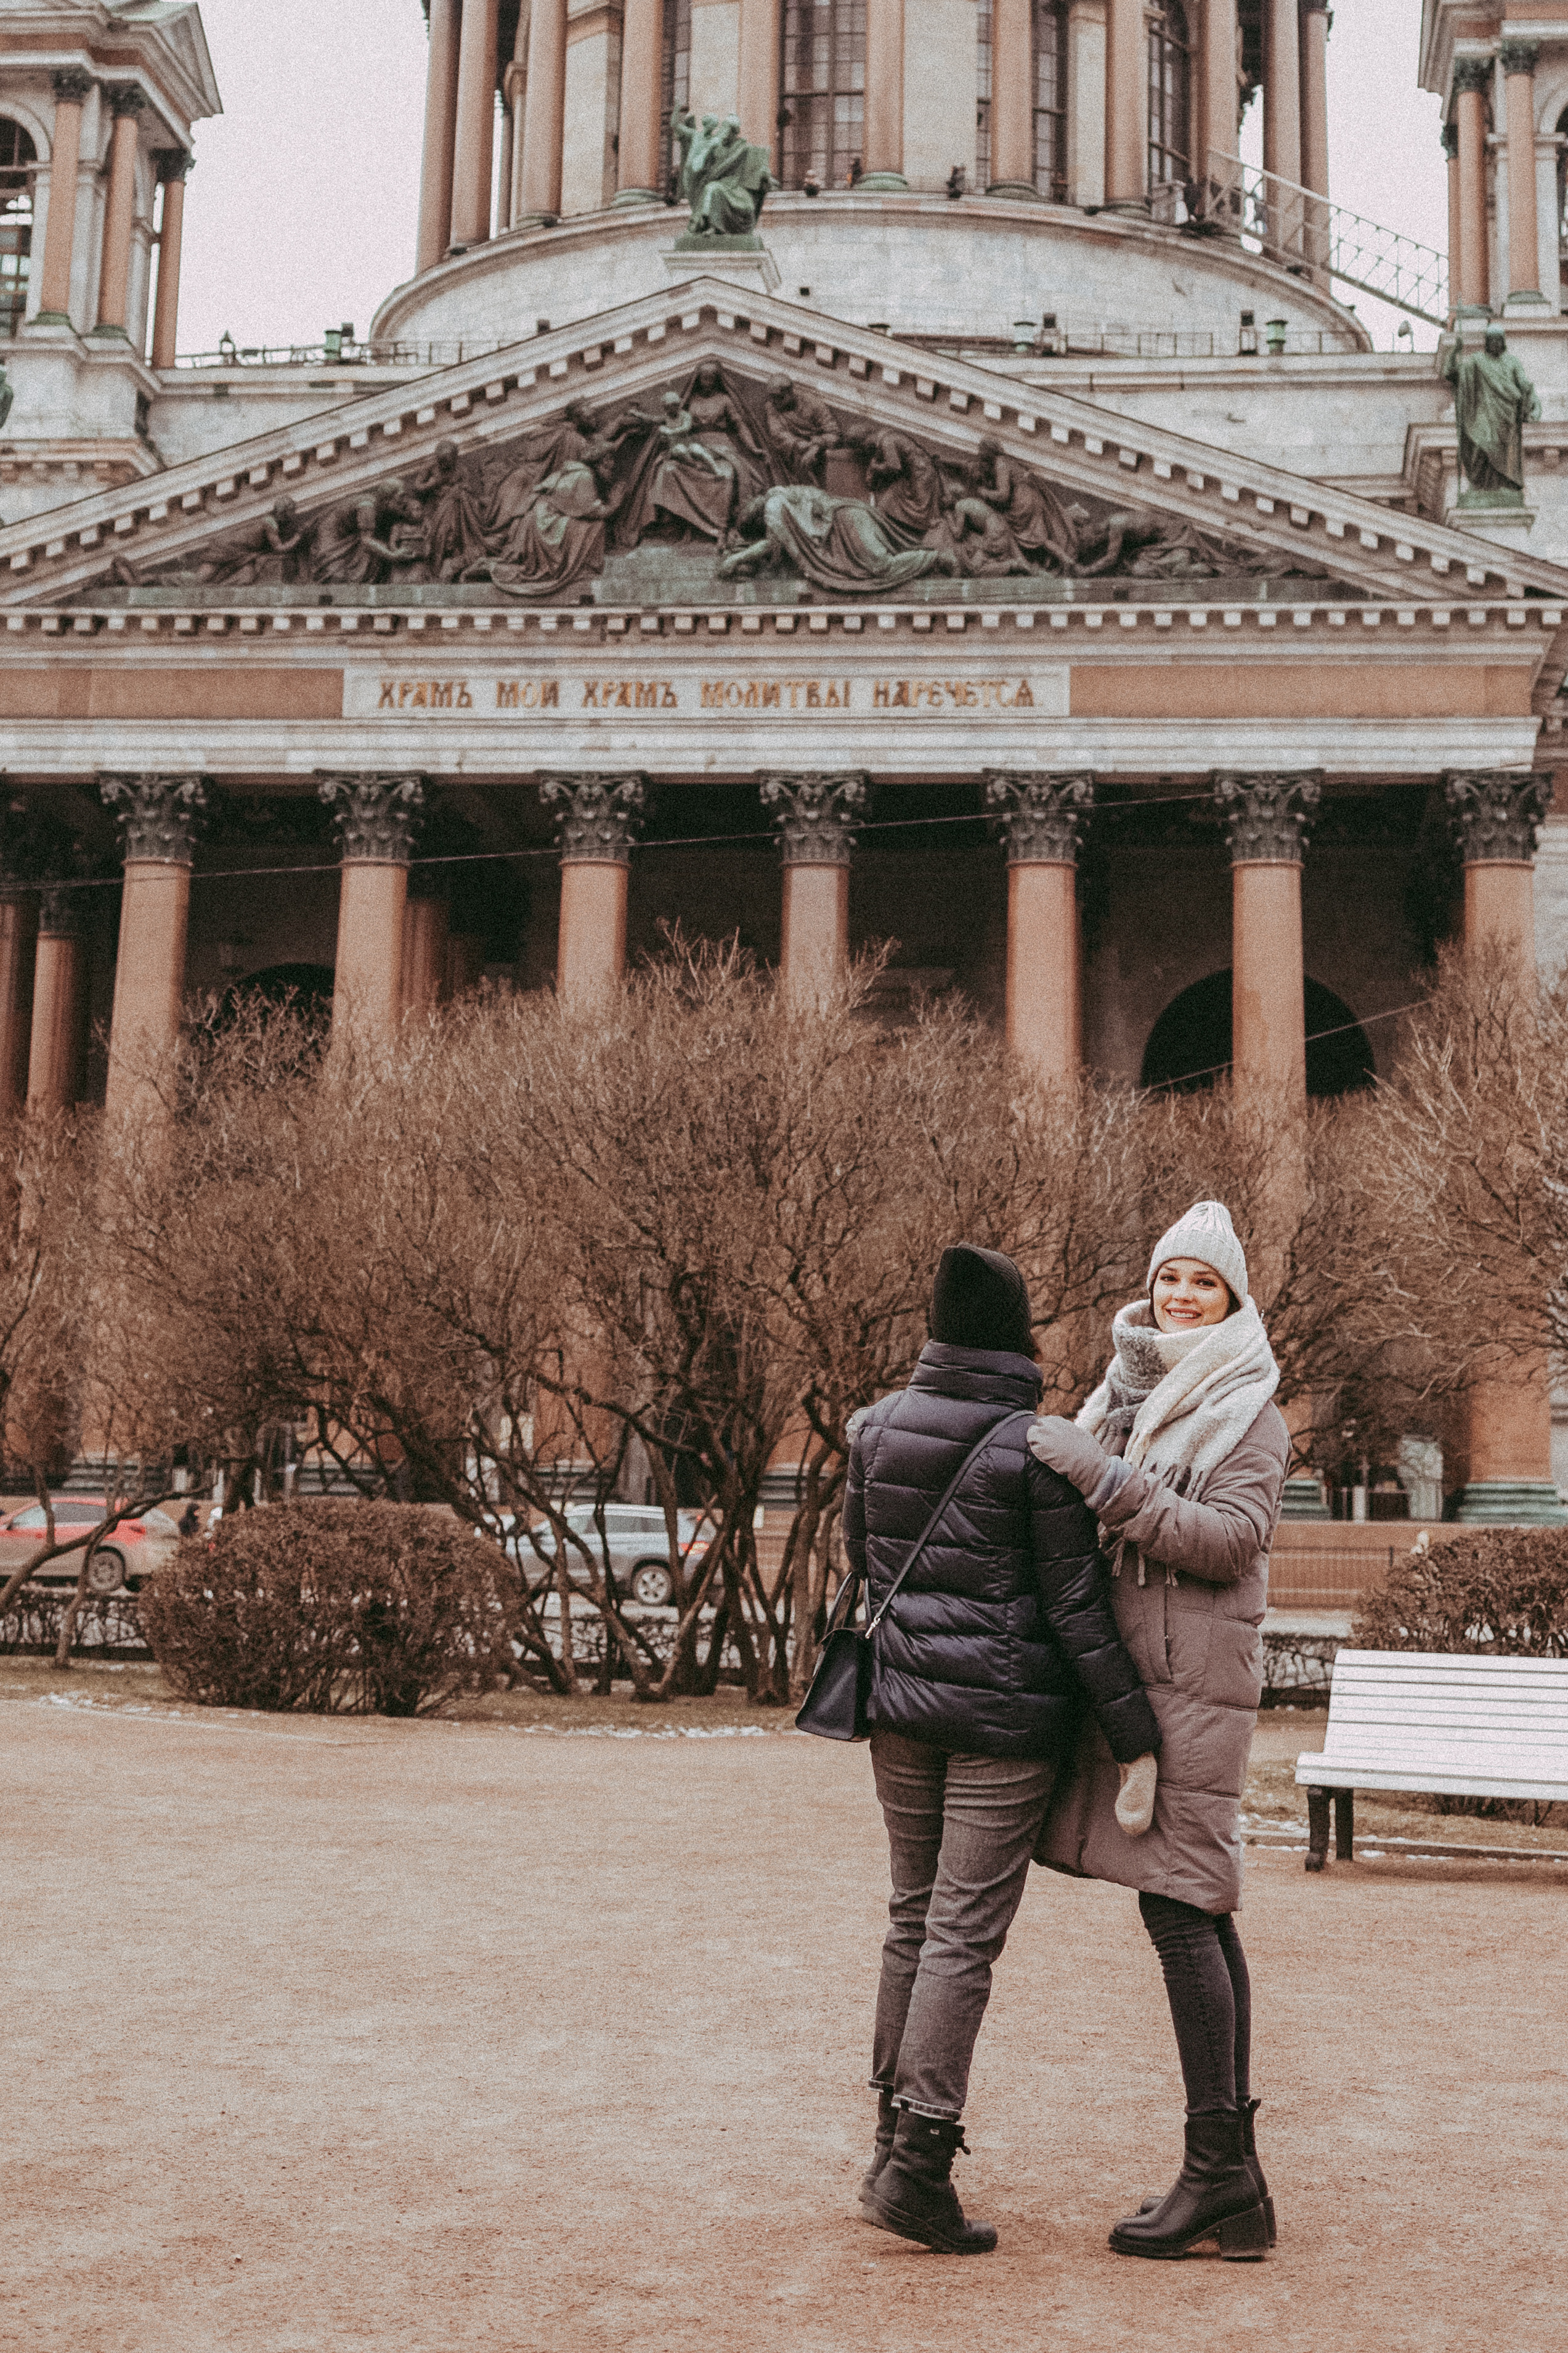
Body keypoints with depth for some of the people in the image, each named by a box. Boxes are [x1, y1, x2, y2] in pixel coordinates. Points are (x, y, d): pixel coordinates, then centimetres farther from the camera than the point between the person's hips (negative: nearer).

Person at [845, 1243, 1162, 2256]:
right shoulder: (1039, 1448, -13)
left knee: (916, 1916, 16)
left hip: (900, 1698, 6)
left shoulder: (879, 1426, 2)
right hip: (1007, 1715, -5)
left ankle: (894, 2141, 23)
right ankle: (920, 2166, 1)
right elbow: (1077, 1607, -13)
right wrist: (1139, 1744, -9)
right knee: (966, 1933, 0)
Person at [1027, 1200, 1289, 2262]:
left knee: (1180, 1907, -10)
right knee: (1201, 1914, 8)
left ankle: (1216, 2163, -4)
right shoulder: (1125, 1395, 16)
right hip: (1126, 1671, 6)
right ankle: (1236, 2181, 13)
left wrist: (1111, 1482, -20)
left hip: (1198, 1677, -6)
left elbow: (1234, 1537, -16)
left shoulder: (1249, 1410, -3)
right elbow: (1074, 1535, 22)